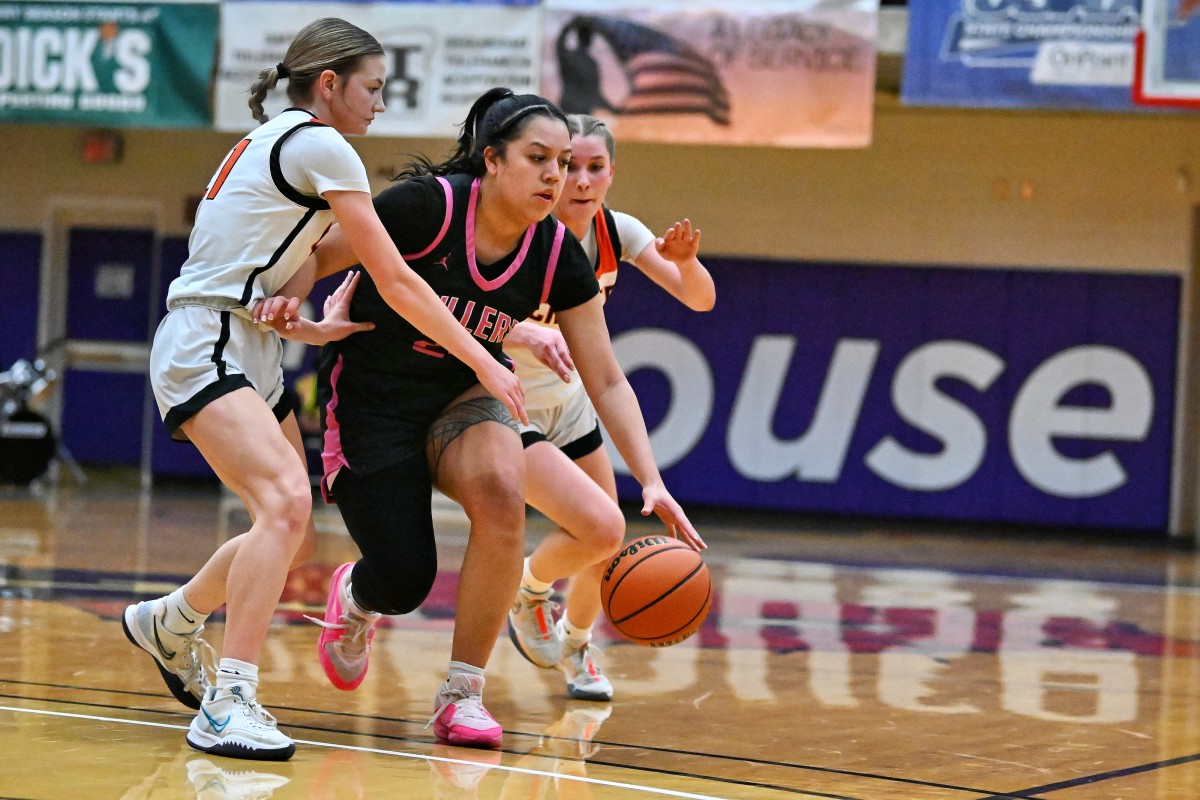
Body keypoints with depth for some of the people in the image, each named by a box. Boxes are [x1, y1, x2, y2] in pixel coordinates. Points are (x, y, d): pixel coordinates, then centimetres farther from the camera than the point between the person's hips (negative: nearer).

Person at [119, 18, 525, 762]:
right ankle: (229, 701, -33)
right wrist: (485, 362, -5)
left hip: (249, 354, 11)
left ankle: (170, 623, 36)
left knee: (292, 538, 14)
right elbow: (395, 280, -10)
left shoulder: (271, 142, 20)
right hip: (204, 348, -11)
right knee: (287, 500, -28)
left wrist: (313, 330, 9)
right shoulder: (320, 146, -10)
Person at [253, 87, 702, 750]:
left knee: (501, 488, -30)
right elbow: (317, 254, -11)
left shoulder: (557, 256, -12)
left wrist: (651, 483, -15)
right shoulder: (427, 206, -24)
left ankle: (463, 694, -15)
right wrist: (289, 299, -32)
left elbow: (606, 381, -7)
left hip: (464, 397, 3)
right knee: (403, 582, -11)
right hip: (374, 397, -3)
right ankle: (353, 598, 32)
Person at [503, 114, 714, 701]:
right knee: (601, 527, -23)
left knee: (606, 550, 12)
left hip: (568, 407, 7)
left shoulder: (614, 231, -8)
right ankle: (528, 591, 8)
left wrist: (685, 260, -32)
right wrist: (527, 334, -58)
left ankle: (574, 644, 43)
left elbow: (700, 299, -9)